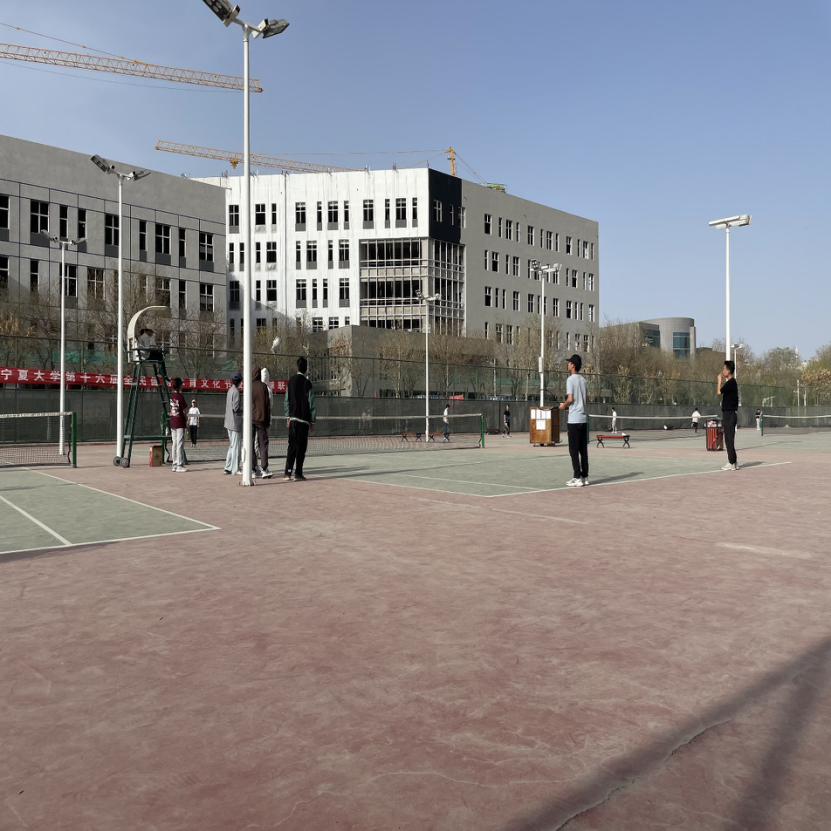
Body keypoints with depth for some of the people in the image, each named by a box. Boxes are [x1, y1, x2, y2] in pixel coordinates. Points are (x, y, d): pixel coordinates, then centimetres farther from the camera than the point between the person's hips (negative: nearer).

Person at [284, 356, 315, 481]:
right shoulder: (307, 383, -6)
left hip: (292, 419, 4)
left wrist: (287, 417, 16)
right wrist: (312, 421, 1)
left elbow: (286, 401, 8)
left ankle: (287, 473, 3)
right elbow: (311, 403, -6)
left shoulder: (291, 382, 5)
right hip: (304, 419, -4)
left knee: (292, 446, 7)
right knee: (301, 447, 1)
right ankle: (298, 474, 3)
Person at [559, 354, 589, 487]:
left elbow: (570, 398, -17)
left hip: (574, 420, -7)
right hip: (583, 418, 7)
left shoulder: (571, 379, -10)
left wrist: (564, 405, 2)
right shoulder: (583, 380, 12)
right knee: (583, 449, 9)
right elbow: (586, 397, 16)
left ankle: (577, 478, -5)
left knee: (574, 450, -4)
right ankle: (584, 476, 11)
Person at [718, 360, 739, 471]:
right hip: (728, 414, 10)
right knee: (729, 440, 12)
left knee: (730, 439, -8)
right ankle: (733, 462, 16)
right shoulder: (730, 382, 16)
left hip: (730, 414, -10)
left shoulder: (731, 382, -14)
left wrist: (720, 380, -7)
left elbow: (719, 392, -16)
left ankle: (732, 463, -6)